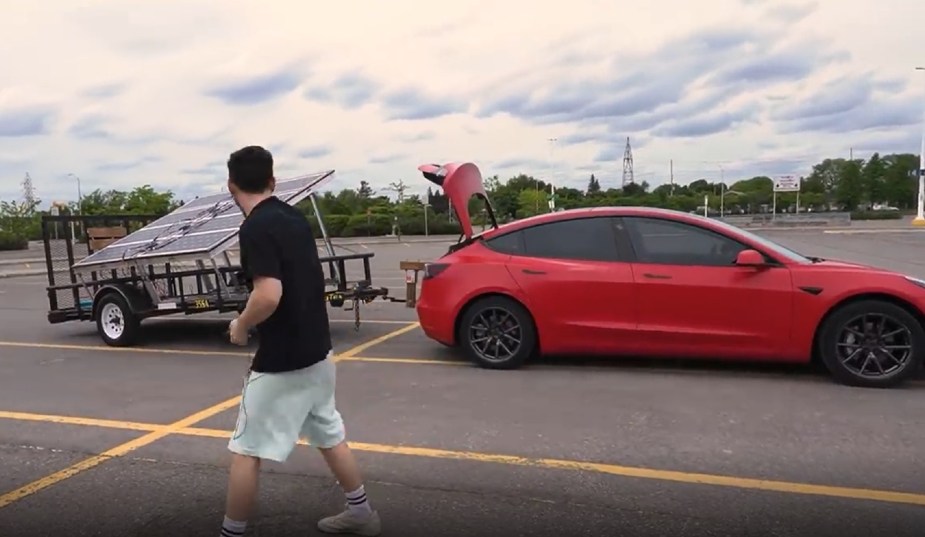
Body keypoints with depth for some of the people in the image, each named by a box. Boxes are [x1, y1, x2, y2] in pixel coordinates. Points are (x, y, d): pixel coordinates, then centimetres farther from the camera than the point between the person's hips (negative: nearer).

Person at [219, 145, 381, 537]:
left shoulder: (255, 229, -18)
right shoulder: (295, 218, 8)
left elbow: (268, 295, -29)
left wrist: (241, 327, -11)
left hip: (280, 361, -8)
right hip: (317, 350, 9)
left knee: (246, 451, 6)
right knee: (329, 434, 21)